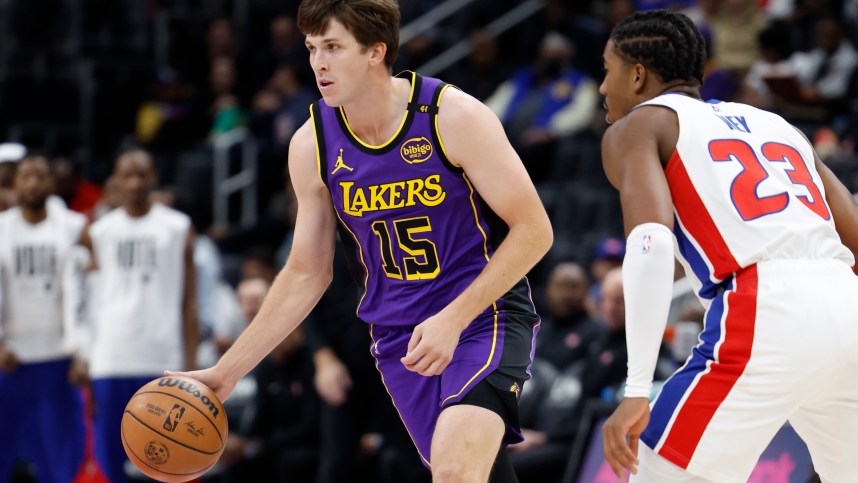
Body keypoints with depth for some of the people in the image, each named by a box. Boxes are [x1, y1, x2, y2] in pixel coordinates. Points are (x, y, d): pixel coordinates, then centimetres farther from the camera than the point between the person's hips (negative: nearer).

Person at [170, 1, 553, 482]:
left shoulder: (454, 116, -13)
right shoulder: (312, 146, 0)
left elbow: (534, 230, -10)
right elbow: (306, 274, 11)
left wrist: (453, 319, -20)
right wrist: (224, 373, 8)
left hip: (485, 315, -4)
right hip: (399, 336, 4)